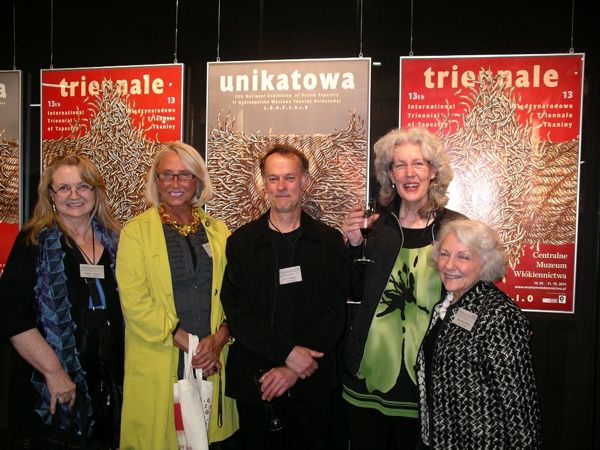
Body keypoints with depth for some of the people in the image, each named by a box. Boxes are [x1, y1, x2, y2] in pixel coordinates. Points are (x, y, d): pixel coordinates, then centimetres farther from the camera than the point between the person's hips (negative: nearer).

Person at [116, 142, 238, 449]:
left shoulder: (218, 231, 9)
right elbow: (134, 302, -9)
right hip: (158, 363, -2)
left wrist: (219, 339, -12)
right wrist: (187, 343, -12)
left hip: (212, 362, 3)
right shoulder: (135, 231, -1)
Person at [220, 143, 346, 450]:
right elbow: (236, 313, -6)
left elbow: (335, 313, -4)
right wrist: (288, 352, -15)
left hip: (313, 382, 0)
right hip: (254, 382, 0)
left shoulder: (330, 241, 0)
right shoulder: (241, 241, 0)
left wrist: (295, 370, -12)